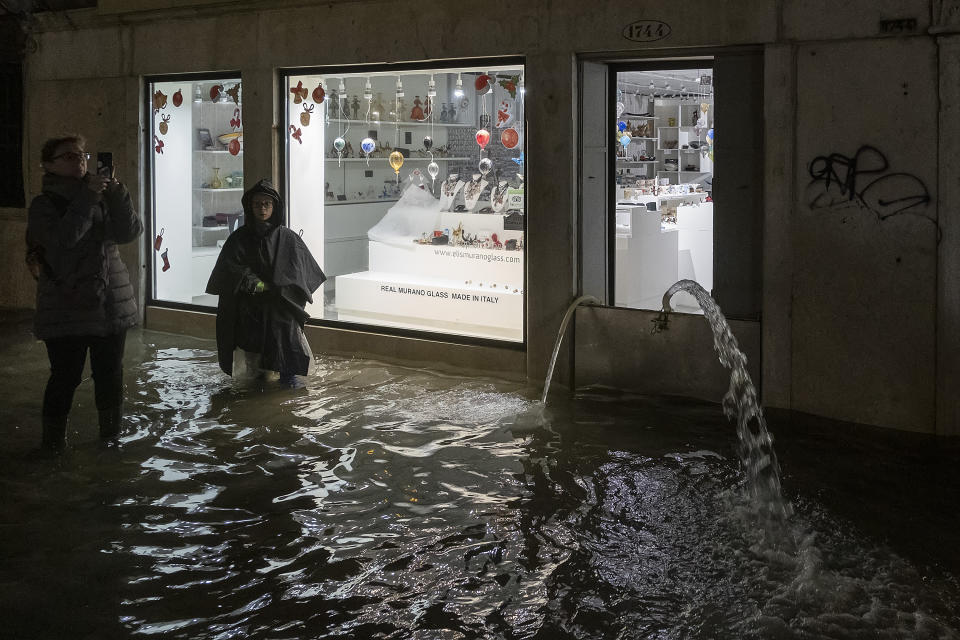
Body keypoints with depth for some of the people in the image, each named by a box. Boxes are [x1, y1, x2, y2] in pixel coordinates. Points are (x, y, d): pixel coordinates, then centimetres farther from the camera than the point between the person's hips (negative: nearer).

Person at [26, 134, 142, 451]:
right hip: (66, 309, -4)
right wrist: (87, 196, -21)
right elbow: (63, 238, -19)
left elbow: (130, 231, -3)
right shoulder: (44, 205, 0)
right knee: (66, 376, -4)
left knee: (110, 374, 8)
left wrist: (115, 192, -15)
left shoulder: (103, 198, 12)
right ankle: (54, 442, 8)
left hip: (111, 303, 4)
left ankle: (111, 434, 23)